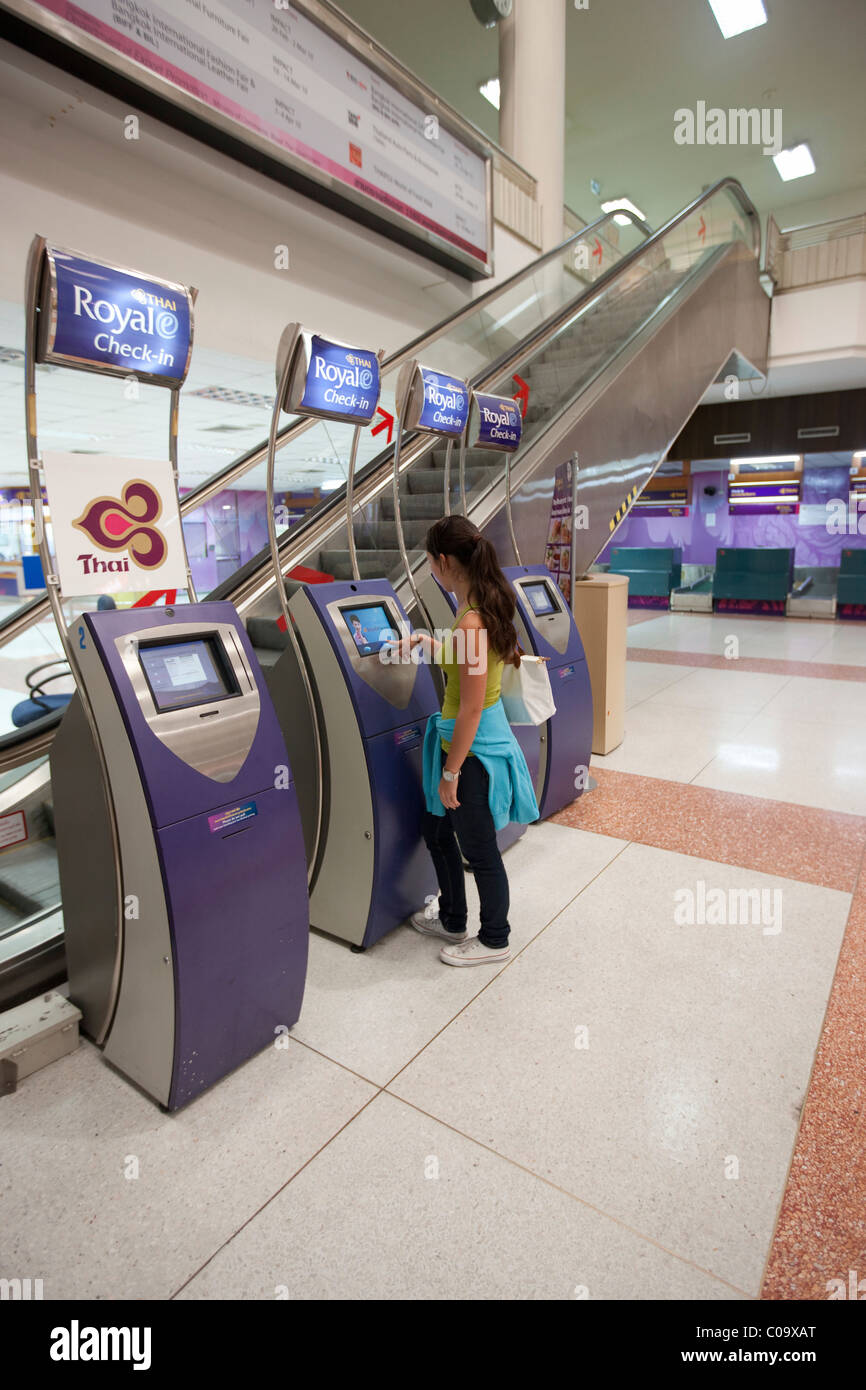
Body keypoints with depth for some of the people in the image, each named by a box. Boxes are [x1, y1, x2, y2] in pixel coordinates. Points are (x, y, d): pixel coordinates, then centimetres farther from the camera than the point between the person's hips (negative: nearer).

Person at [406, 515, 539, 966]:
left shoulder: (471, 621, -26)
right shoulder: (483, 608, 3)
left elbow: (471, 709, -25)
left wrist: (451, 771, -18)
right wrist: (434, 646, 17)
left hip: (472, 748, -10)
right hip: (470, 739, 10)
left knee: (479, 849, 11)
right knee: (437, 831, 24)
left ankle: (494, 940, 35)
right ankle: (451, 920, 44)